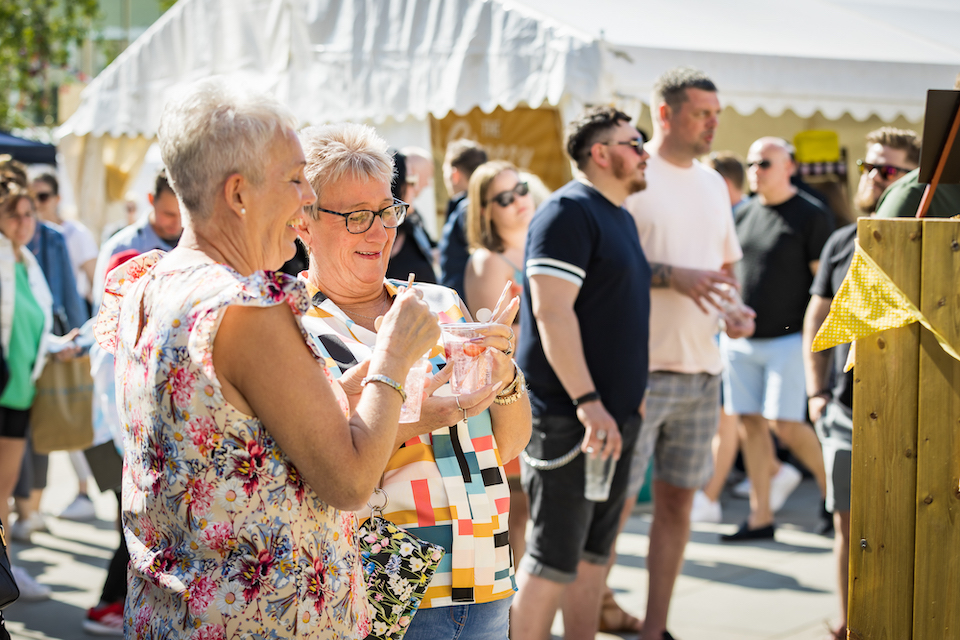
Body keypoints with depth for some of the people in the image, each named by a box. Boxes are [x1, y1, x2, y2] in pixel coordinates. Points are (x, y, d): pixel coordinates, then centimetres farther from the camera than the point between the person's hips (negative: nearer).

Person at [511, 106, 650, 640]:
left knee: (594, 553, 13)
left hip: (616, 417, 9)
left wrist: (632, 398, 21)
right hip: (569, 417, -9)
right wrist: (587, 402, -26)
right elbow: (551, 312, -21)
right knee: (553, 557, -5)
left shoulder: (620, 217, 17)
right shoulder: (569, 212, -12)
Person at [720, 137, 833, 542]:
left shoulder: (812, 216, -5)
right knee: (750, 423, 5)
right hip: (739, 339, 6)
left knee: (785, 424, -10)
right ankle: (760, 517, 11)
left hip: (788, 338, -6)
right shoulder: (743, 215, 12)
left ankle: (832, 487, 13)